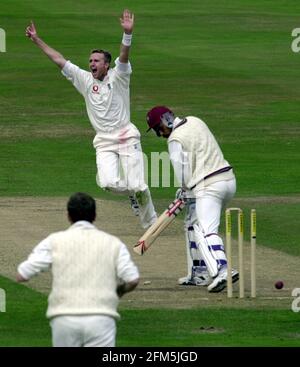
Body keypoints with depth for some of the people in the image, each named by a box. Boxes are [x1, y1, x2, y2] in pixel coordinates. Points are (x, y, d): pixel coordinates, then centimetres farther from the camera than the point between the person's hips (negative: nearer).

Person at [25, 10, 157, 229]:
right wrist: (37, 40, 7)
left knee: (137, 186, -8)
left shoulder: (117, 77, -1)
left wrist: (128, 33, -38)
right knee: (109, 183, -17)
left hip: (127, 137, -3)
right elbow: (58, 59, 9)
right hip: (104, 143, 3)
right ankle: (131, 193, 16)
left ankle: (151, 222, 12)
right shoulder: (85, 80, 9)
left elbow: (124, 56, -19)